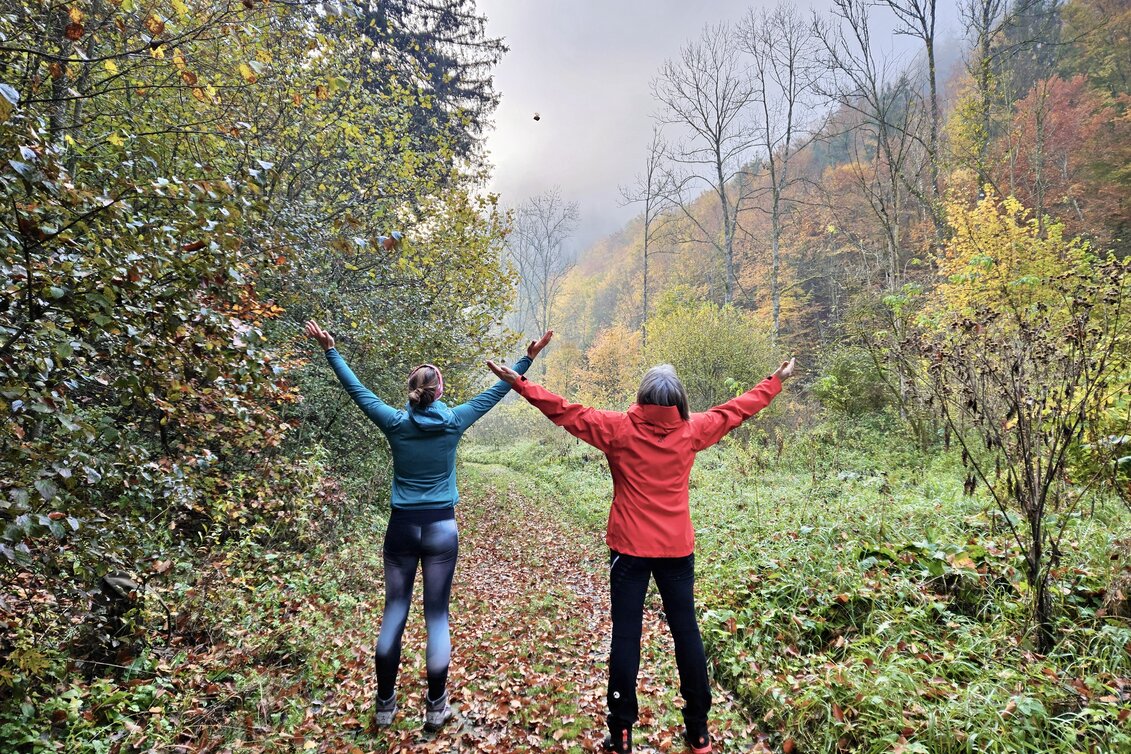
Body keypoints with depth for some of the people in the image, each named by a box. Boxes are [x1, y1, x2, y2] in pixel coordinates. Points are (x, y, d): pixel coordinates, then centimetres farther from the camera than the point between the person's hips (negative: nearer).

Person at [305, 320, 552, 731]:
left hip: (402, 528, 1)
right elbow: (497, 392, 1)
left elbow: (357, 390, 7)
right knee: (437, 617, 5)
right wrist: (528, 357, 8)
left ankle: (385, 705, 21)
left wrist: (330, 349, 17)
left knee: (394, 613, 11)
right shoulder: (453, 422, -6)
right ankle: (436, 708, 15)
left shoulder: (395, 423, -4)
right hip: (441, 529, -1)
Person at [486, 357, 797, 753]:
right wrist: (775, 381, 24)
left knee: (625, 637, 5)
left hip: (630, 549, -2)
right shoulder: (691, 431, -3)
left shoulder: (619, 429, -9)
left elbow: (567, 412, -9)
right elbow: (737, 408, 9)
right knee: (686, 633, 12)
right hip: (677, 549, 2)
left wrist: (519, 382, -4)